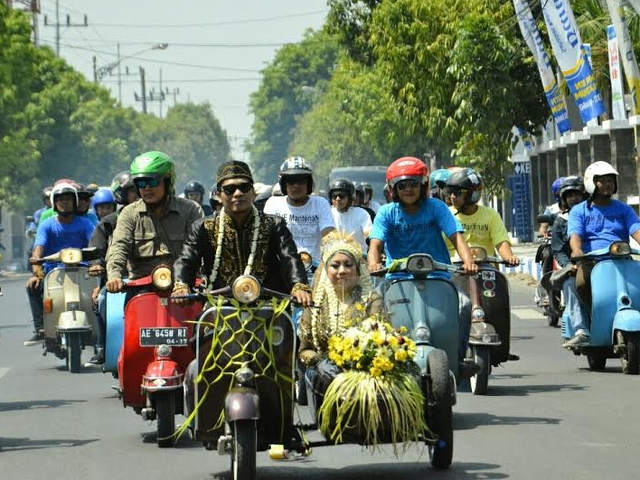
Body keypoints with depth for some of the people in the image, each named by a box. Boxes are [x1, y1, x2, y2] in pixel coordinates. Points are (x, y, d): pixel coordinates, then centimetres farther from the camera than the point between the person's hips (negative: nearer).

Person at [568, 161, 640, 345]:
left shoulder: (624, 209, 20)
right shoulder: (579, 211, 14)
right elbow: (575, 234, -4)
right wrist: (577, 249, -28)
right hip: (590, 260, -1)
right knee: (582, 282, -36)